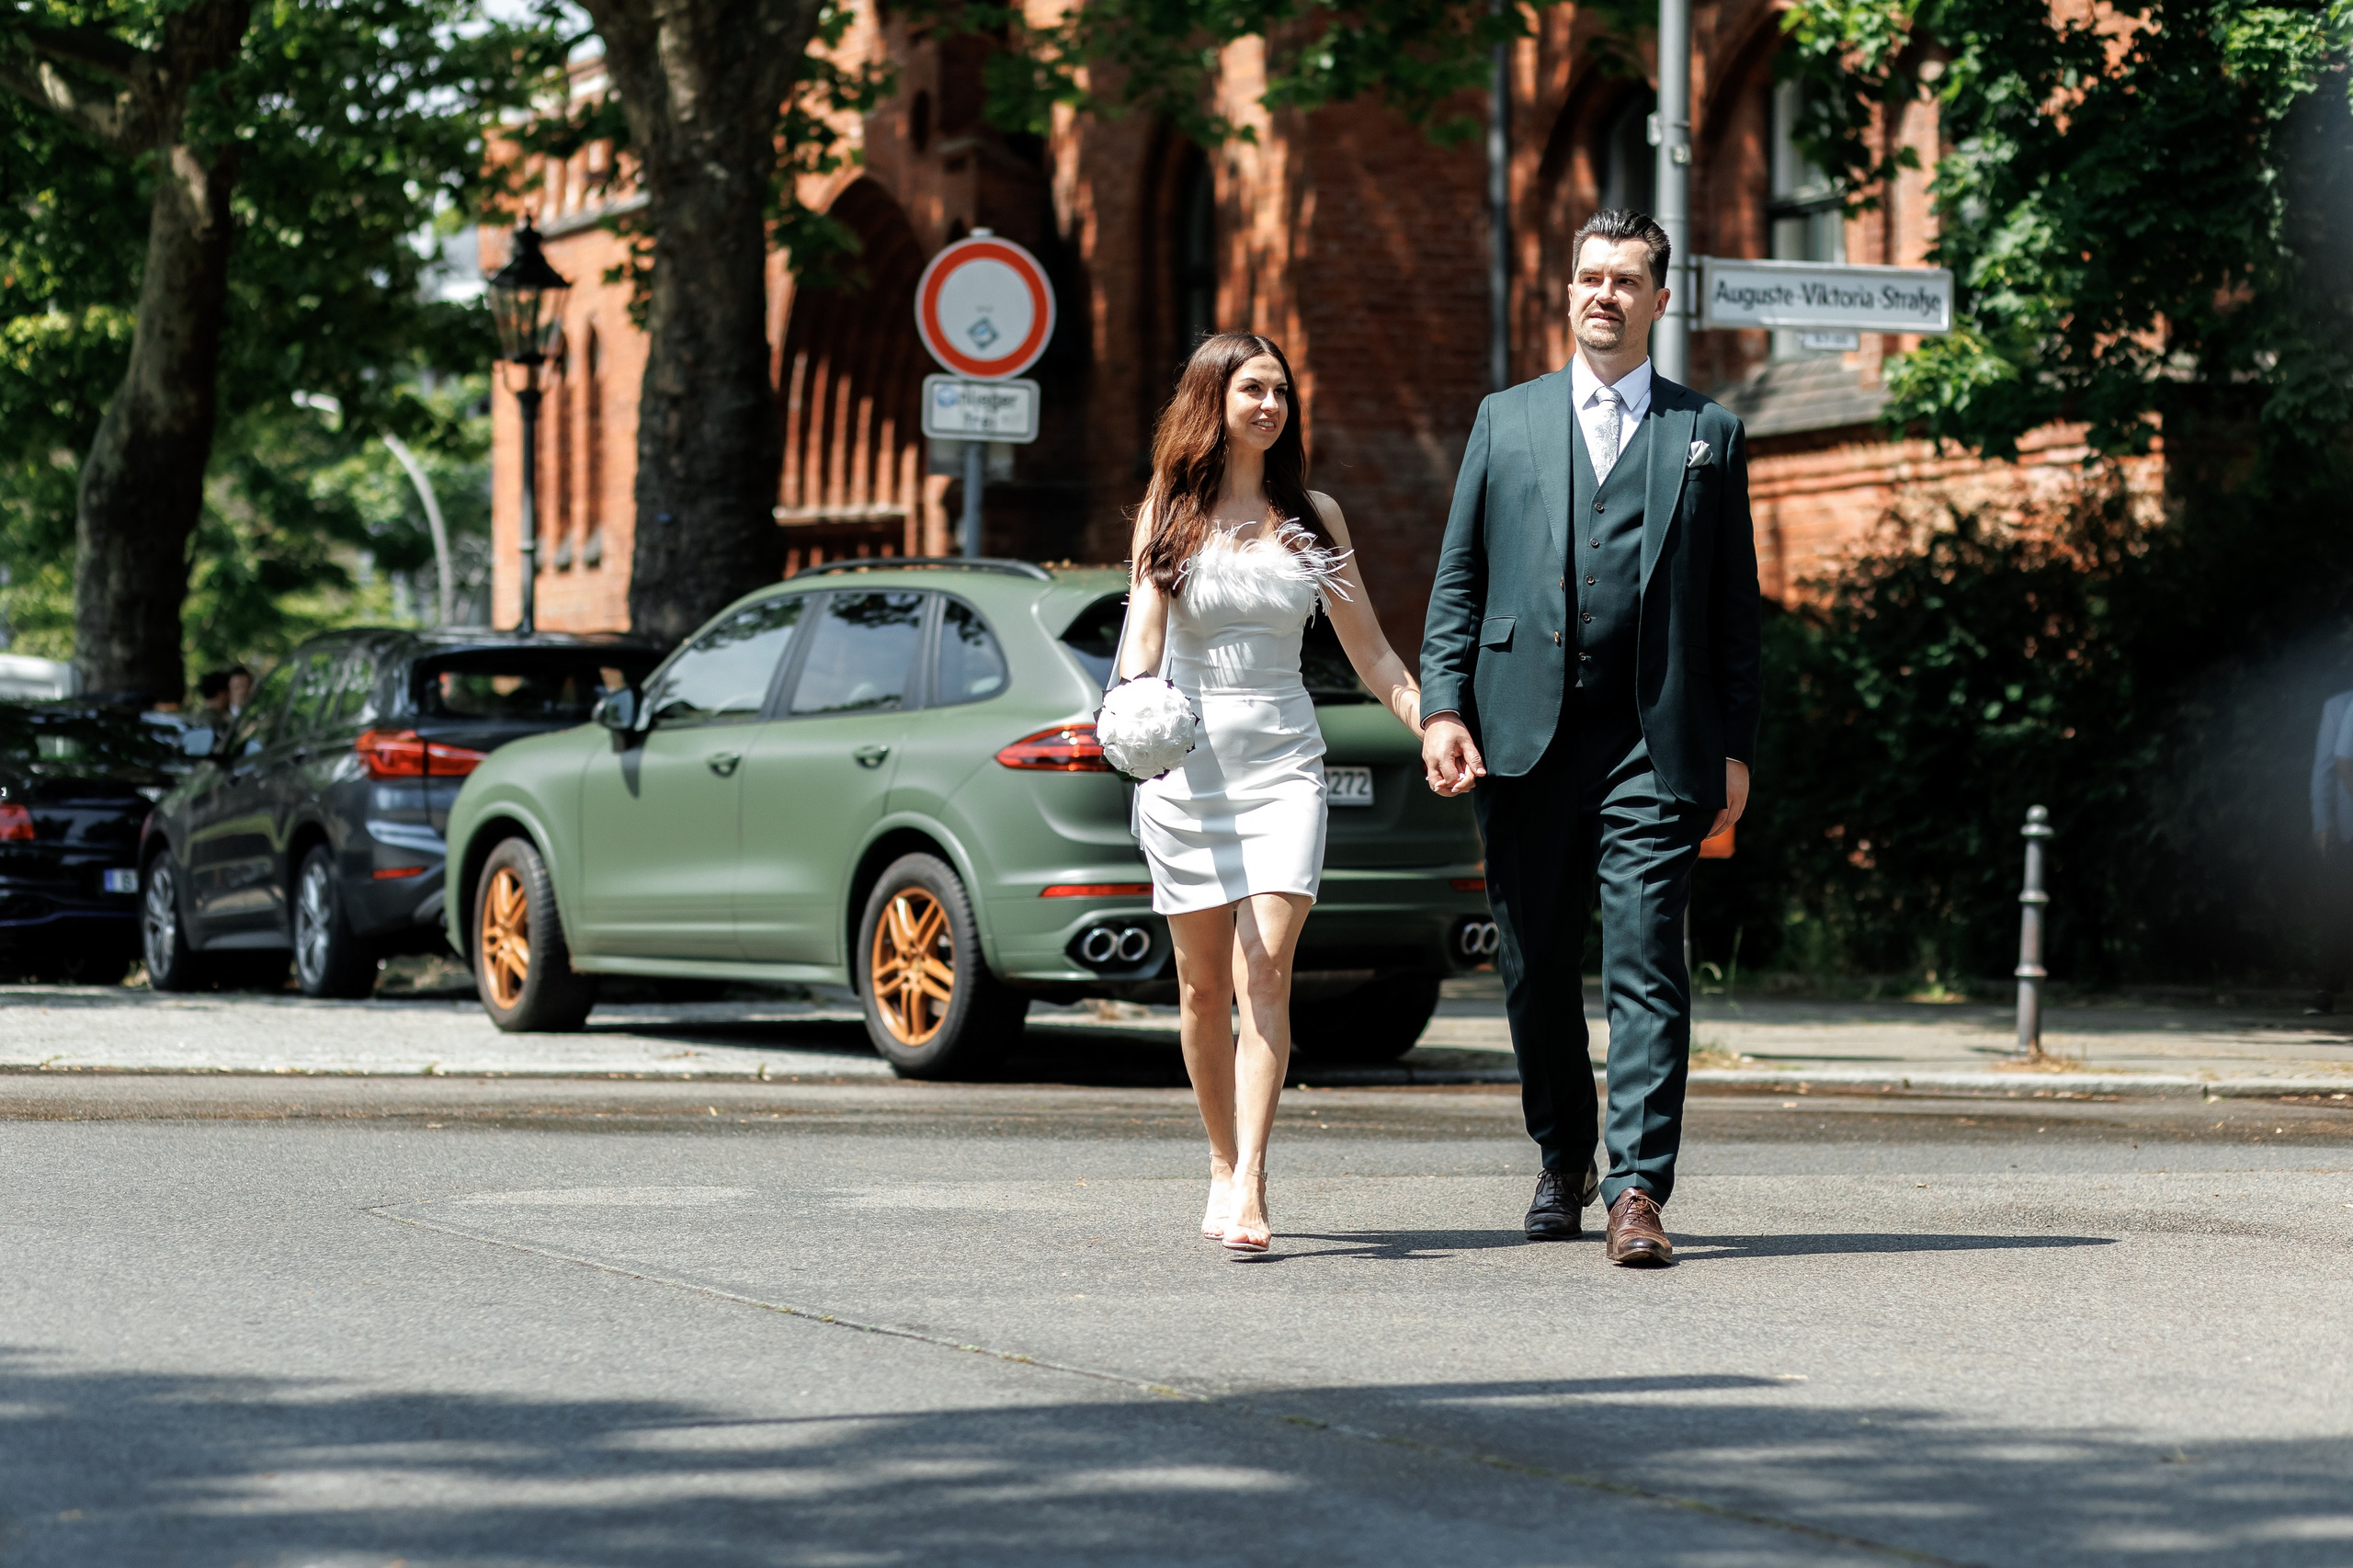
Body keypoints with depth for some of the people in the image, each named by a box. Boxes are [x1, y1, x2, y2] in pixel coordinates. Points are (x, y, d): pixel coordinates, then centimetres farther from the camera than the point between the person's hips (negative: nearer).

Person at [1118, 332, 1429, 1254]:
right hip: (1187, 763, 0)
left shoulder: (1313, 516, 9)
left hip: (1283, 762, 0)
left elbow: (1371, 656, 12)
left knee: (1265, 974, -14)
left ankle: (1247, 1185, -21)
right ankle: (1224, 1167, 20)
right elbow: (1142, 638, -4)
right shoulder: (1167, 513, 6)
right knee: (1203, 984, 5)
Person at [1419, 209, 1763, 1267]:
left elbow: (1735, 607, 9)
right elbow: (1458, 578, 11)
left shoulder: (1708, 437, 10)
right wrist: (1443, 707, -1)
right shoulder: (1506, 422, 13)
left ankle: (1637, 1189, -11)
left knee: (1645, 970, -9)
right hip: (1525, 739, 2)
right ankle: (1563, 1159, 26)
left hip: (1652, 748, -2)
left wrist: (1735, 746, 2)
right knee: (1536, 970, 8)